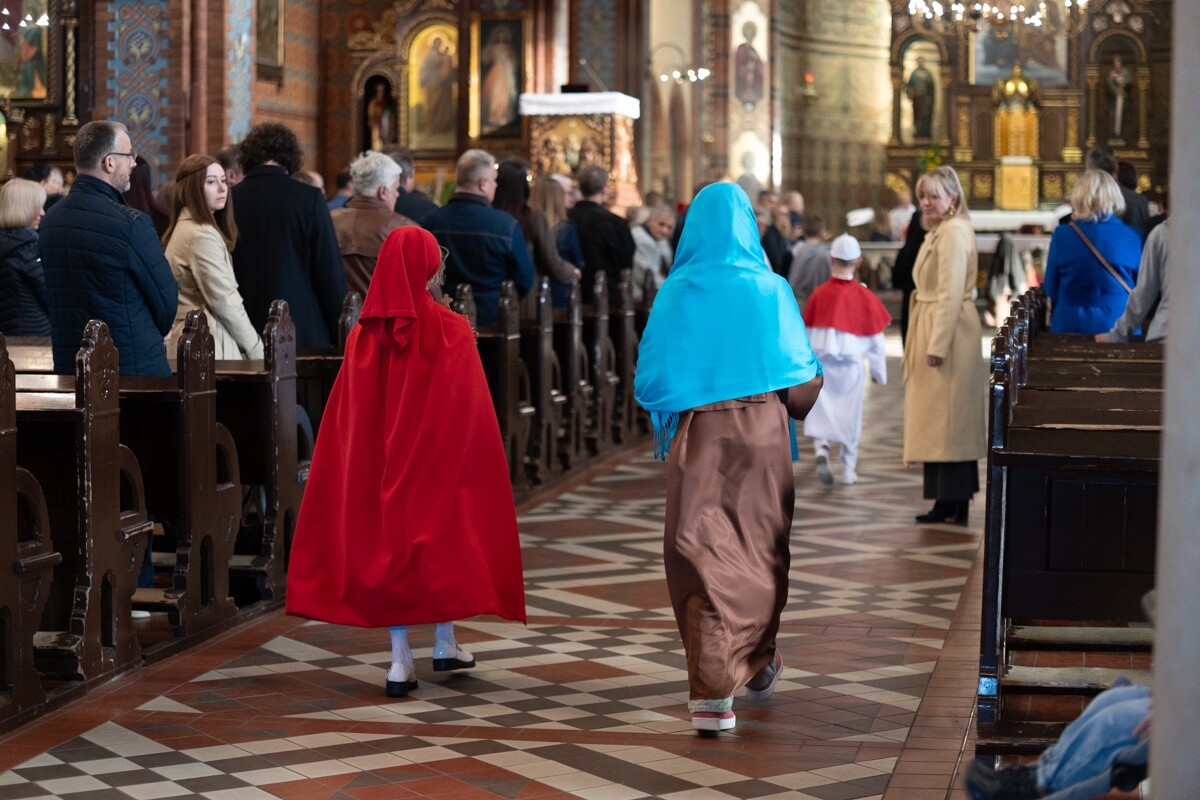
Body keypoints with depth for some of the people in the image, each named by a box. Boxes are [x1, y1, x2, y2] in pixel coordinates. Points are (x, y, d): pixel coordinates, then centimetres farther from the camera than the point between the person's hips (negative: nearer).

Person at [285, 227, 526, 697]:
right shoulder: (452, 332, -12)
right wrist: (482, 463, 1)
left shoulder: (364, 335, -3)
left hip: (379, 459, 2)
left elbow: (348, 416, 0)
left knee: (388, 538, 8)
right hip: (439, 459, -2)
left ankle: (400, 660, 2)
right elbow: (472, 411, -9)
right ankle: (445, 644, 24)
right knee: (446, 535, 16)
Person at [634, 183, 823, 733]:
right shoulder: (768, 289, -3)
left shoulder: (675, 293, -2)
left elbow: (650, 376, -2)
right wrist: (794, 407, 19)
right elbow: (803, 377, -1)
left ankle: (712, 693, -7)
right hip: (760, 434, 0)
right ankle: (757, 662, 33)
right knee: (758, 551, 17)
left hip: (695, 439, 0)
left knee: (701, 556, 0)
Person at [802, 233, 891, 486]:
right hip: (851, 364, 0)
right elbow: (876, 339, -2)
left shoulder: (819, 294, -6)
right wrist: (879, 371, 10)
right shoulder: (865, 297, -8)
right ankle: (848, 469, 18)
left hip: (821, 363, 0)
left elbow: (807, 334, 1)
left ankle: (821, 449, -19)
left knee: (821, 411, 7)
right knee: (850, 416, 12)